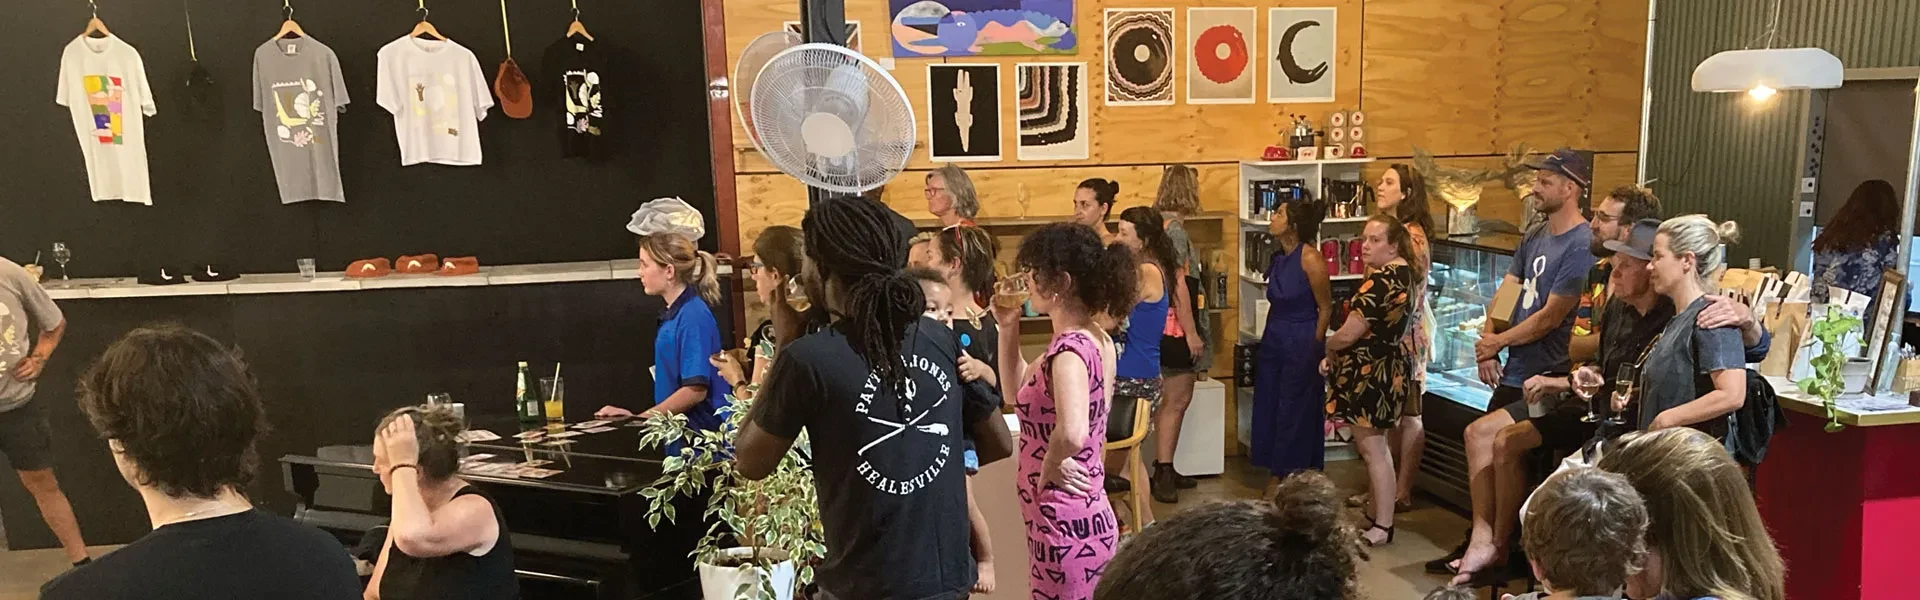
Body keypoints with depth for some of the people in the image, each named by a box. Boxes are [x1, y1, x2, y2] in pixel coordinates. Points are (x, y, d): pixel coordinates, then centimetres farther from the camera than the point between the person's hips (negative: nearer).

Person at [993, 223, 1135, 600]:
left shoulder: (1070, 349, -22)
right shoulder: (1094, 339, 7)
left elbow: (1072, 433, -41)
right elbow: (1017, 392, 19)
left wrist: (1049, 467, -21)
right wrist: (1008, 328, 8)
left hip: (1065, 524, -9)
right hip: (1085, 516, 9)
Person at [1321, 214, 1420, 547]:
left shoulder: (1381, 280, -22)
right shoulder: (1403, 275, 10)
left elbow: (1349, 334, -22)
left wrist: (1327, 349, -1)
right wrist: (1337, 358, 11)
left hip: (1370, 375, -10)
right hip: (1387, 368, 10)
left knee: (1372, 449, -2)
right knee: (1374, 447, 18)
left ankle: (1382, 527, 5)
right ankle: (1380, 517, 28)